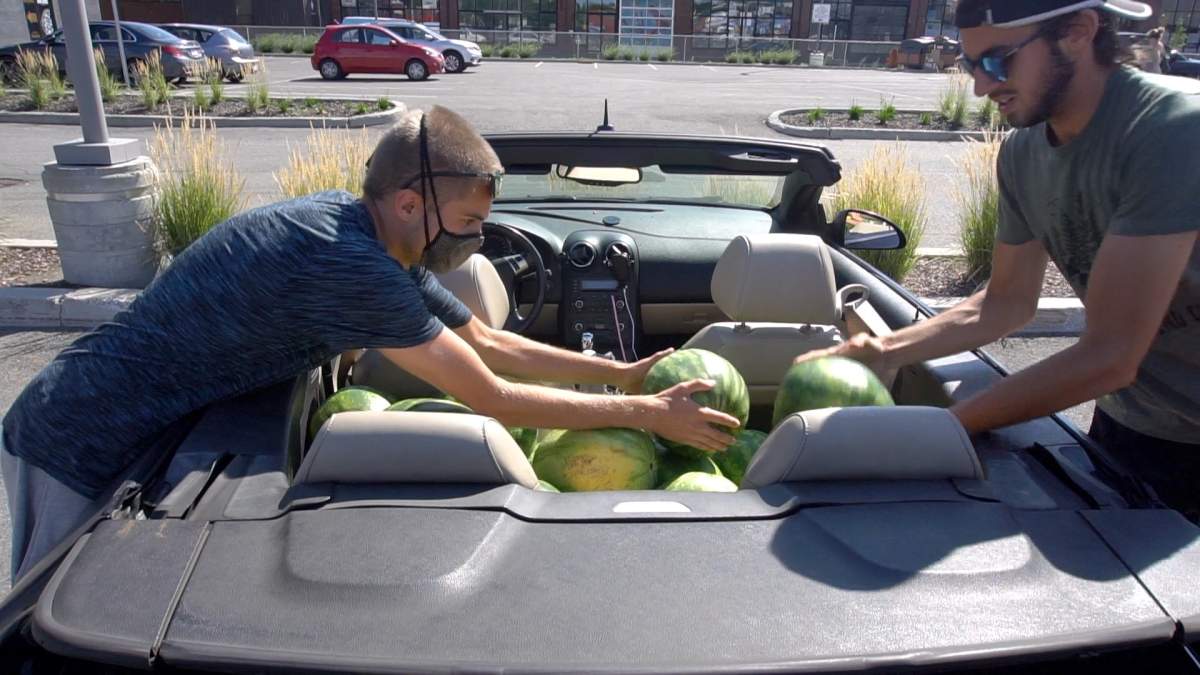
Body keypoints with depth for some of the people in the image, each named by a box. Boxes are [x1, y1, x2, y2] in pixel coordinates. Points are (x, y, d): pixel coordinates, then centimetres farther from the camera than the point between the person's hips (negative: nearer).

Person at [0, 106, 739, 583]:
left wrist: (622, 372, 3)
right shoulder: (347, 264, -34)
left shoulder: (377, 240, -4)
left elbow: (489, 343, 4)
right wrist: (647, 413, -20)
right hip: (87, 448, -8)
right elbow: (493, 398, -29)